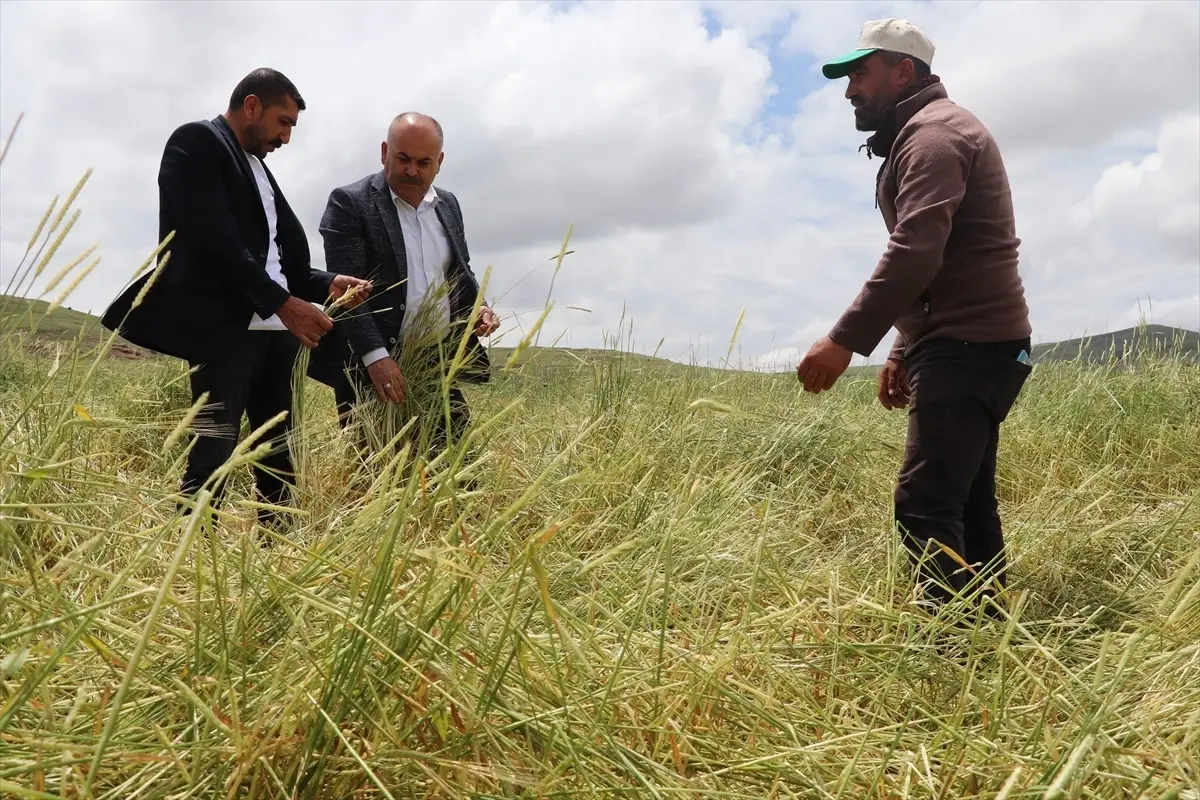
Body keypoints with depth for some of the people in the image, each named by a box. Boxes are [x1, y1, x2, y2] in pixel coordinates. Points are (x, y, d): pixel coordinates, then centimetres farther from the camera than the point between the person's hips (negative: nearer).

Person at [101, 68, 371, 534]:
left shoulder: (258, 168, 24)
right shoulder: (197, 142, -1)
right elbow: (214, 241, -14)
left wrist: (326, 285, 5)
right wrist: (282, 303, -16)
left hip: (276, 331, 9)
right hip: (224, 328, -8)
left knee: (279, 456, 7)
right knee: (214, 452, -12)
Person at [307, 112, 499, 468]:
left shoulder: (448, 204, 13)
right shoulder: (349, 203, -7)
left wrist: (478, 306, 1)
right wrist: (376, 356, -26)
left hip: (440, 365, 6)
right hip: (373, 369, -5)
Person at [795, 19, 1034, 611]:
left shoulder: (932, 131, -9)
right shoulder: (930, 134, 24)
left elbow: (915, 252, -24)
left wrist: (845, 340, -27)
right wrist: (904, 351, 22)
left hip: (968, 347, -11)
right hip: (970, 346, 11)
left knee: (924, 507, -16)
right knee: (966, 503, 12)